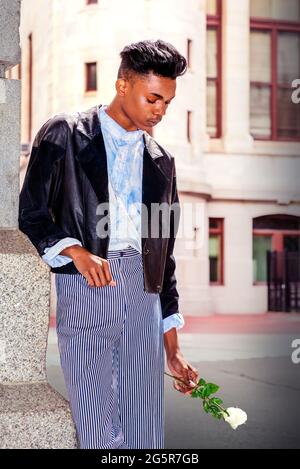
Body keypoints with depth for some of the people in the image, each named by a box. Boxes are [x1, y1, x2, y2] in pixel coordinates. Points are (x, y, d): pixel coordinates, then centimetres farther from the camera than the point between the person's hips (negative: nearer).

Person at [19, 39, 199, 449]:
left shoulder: (160, 162, 19)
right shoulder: (64, 134, 6)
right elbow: (31, 215, 2)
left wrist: (172, 349, 16)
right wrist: (77, 252, -18)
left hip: (142, 288, 4)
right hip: (82, 287, -4)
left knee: (146, 428, 2)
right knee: (98, 429, -7)